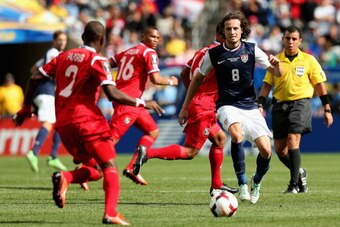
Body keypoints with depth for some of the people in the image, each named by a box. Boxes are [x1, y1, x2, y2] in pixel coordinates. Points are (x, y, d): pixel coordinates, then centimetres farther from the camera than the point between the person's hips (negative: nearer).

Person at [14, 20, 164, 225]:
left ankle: (64, 178, -13)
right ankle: (111, 213, -19)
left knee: (95, 169, 16)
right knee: (109, 167, -1)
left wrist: (26, 108, 26)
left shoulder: (64, 56, 15)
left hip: (62, 124, 6)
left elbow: (35, 78, 15)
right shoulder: (97, 60, -4)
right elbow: (112, 94, -14)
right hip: (86, 120, -6)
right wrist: (142, 103, -4)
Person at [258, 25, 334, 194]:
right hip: (279, 105, 4)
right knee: (280, 149, 3)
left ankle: (294, 183, -12)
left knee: (292, 141, -20)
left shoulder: (308, 60, 2)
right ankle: (299, 173, 29)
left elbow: (320, 85, 6)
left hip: (300, 103, -3)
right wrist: (260, 105, -2)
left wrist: (327, 110, 4)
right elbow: (266, 85, 9)